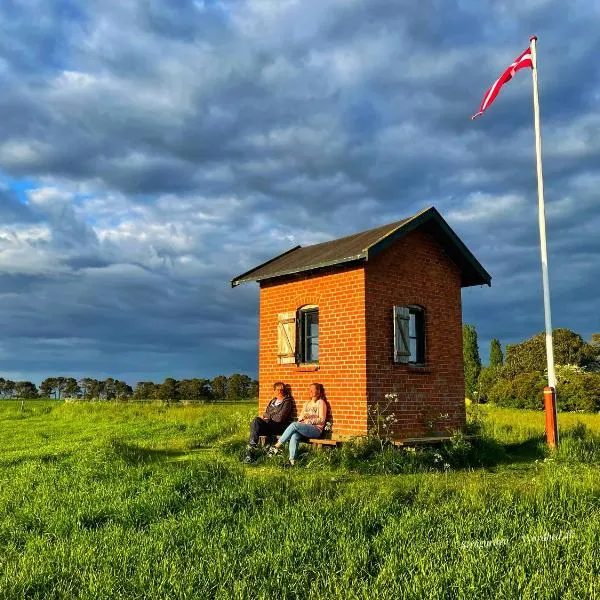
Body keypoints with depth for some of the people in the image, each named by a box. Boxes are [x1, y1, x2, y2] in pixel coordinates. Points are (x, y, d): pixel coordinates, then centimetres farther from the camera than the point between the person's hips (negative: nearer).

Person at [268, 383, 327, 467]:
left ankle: (277, 446, -29)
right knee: (294, 436, -30)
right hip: (304, 429, 5)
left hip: (316, 429, -5)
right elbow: (300, 417, 20)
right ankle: (292, 460, -40)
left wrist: (309, 420, -15)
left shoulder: (321, 402, 5)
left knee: (294, 425, -30)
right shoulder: (307, 403, 25)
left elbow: (322, 420, -4)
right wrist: (301, 418, -3)